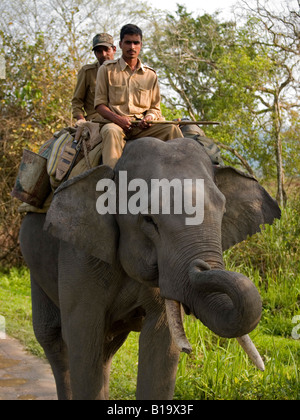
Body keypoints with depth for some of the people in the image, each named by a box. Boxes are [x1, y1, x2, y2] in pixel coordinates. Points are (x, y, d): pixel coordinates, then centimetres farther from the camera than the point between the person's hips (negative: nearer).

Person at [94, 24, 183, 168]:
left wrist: (149, 117, -6)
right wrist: (117, 118, -14)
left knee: (172, 129, -23)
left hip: (142, 127, 3)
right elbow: (99, 103, 5)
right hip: (115, 122, -3)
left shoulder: (150, 75, 18)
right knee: (111, 132, -39)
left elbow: (155, 107, 20)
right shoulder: (107, 70, 10)